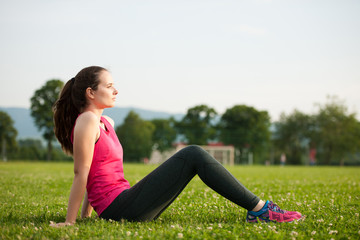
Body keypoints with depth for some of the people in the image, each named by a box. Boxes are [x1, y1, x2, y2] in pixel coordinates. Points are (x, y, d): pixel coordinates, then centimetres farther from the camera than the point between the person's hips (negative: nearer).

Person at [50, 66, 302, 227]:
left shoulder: (106, 123, 18)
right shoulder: (87, 121, -11)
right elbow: (81, 174, -14)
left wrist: (87, 214, 23)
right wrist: (69, 222, -13)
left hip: (122, 203, 9)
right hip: (121, 210, -9)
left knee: (193, 155, 5)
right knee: (193, 156, -12)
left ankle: (257, 209, 1)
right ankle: (260, 209, -8)